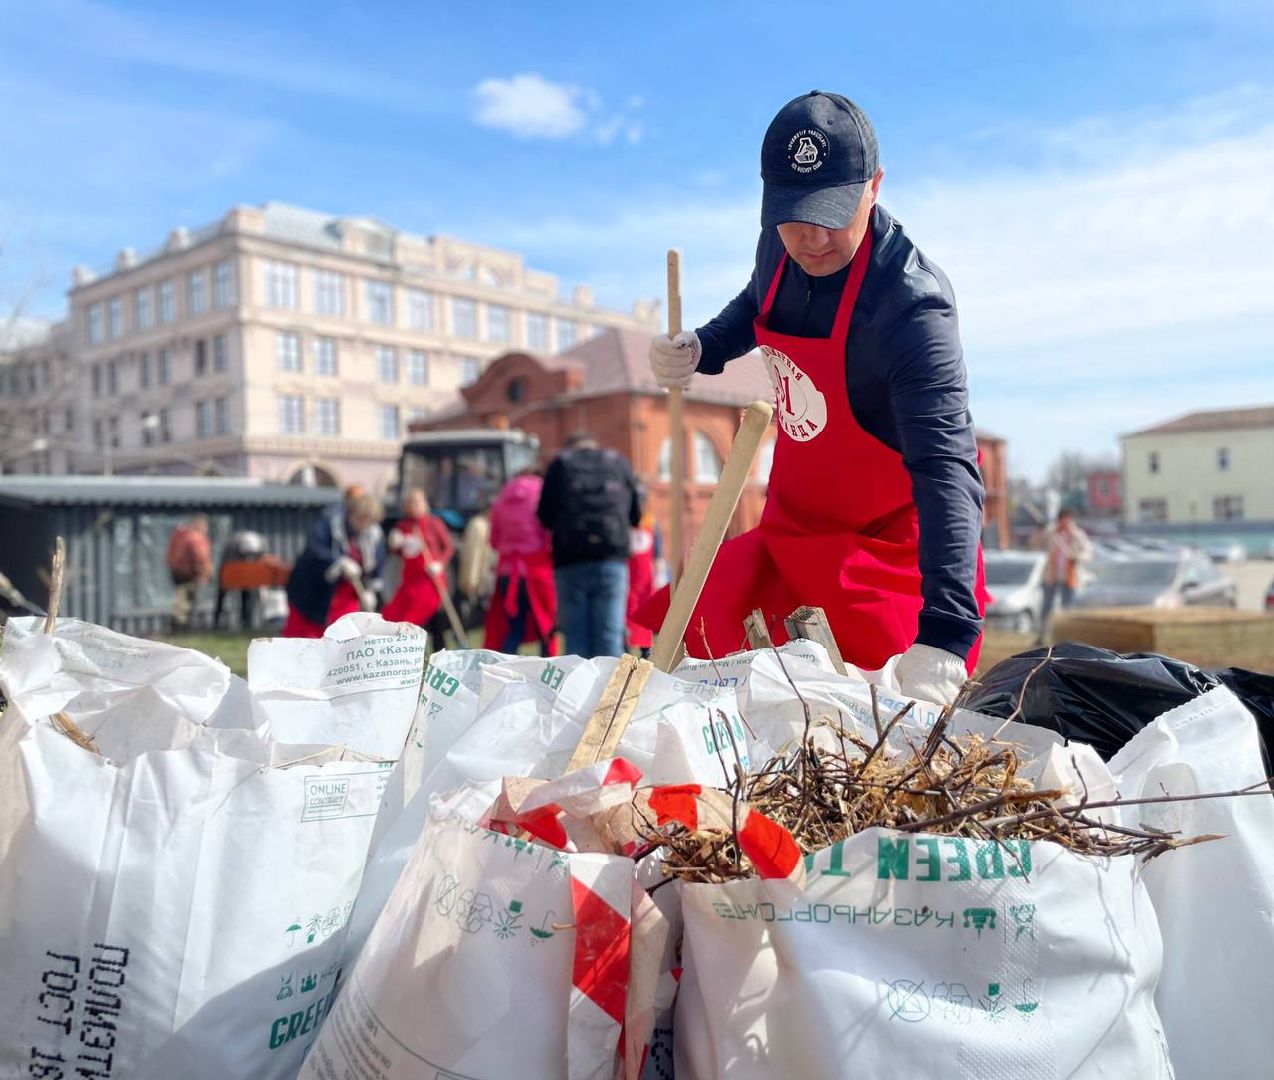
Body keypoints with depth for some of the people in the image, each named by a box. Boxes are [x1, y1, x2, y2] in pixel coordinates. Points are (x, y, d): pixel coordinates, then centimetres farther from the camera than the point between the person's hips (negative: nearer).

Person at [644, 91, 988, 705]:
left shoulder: (911, 307, -31)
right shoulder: (780, 247, -8)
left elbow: (946, 470, -40)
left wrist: (944, 635, -52)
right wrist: (699, 350, -5)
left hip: (888, 540, -6)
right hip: (791, 523, 7)